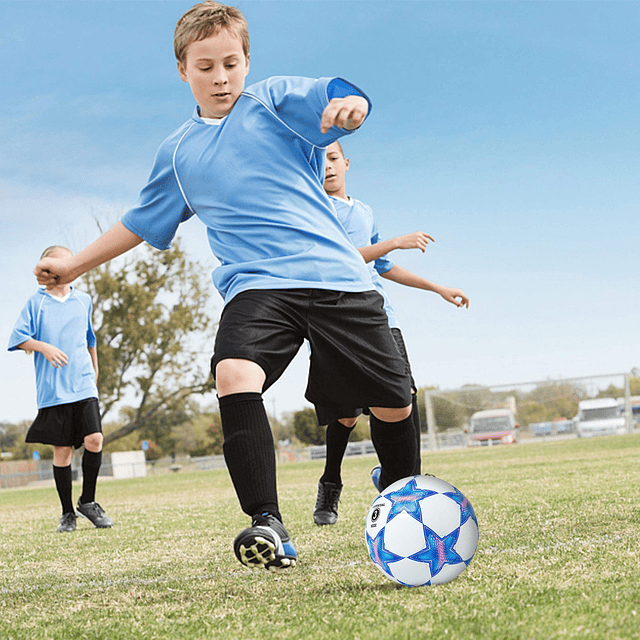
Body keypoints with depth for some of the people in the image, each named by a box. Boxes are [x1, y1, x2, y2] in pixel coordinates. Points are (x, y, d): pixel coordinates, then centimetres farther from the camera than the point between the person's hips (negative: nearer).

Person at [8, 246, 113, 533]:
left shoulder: (83, 301, 14)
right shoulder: (36, 302, 4)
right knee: (62, 449, -1)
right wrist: (43, 347, -16)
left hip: (84, 385, 2)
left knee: (94, 439, -14)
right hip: (53, 389, -2)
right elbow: (18, 338, -1)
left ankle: (88, 501, 4)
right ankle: (67, 513, 12)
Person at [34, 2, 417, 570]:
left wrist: (349, 105, -37)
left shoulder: (274, 100, 8)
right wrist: (74, 265, 33)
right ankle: (268, 525, -31)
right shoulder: (177, 154, 18)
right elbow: (141, 224, 31)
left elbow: (337, 97, -12)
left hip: (335, 274, -1)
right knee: (234, 374, -30)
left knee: (393, 405, -3)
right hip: (255, 284, 2)